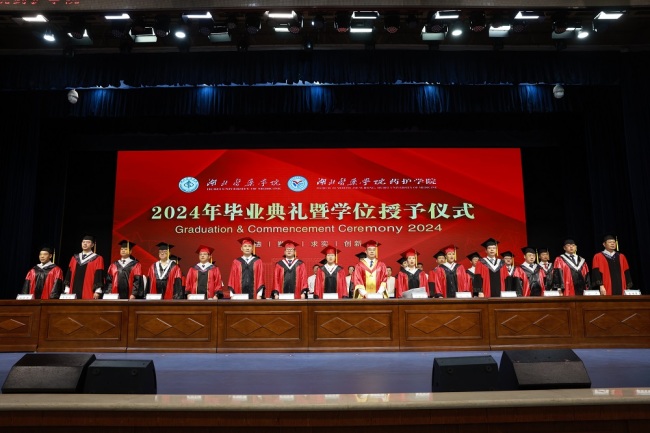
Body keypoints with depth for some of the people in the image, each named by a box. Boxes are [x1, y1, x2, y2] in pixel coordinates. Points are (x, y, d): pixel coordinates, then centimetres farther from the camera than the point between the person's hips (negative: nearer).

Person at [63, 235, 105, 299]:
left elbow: (99, 276, -5)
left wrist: (97, 291, -13)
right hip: (74, 292, 5)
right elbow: (69, 274, 15)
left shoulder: (98, 259, 1)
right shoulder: (74, 258, 16)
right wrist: (67, 290, 7)